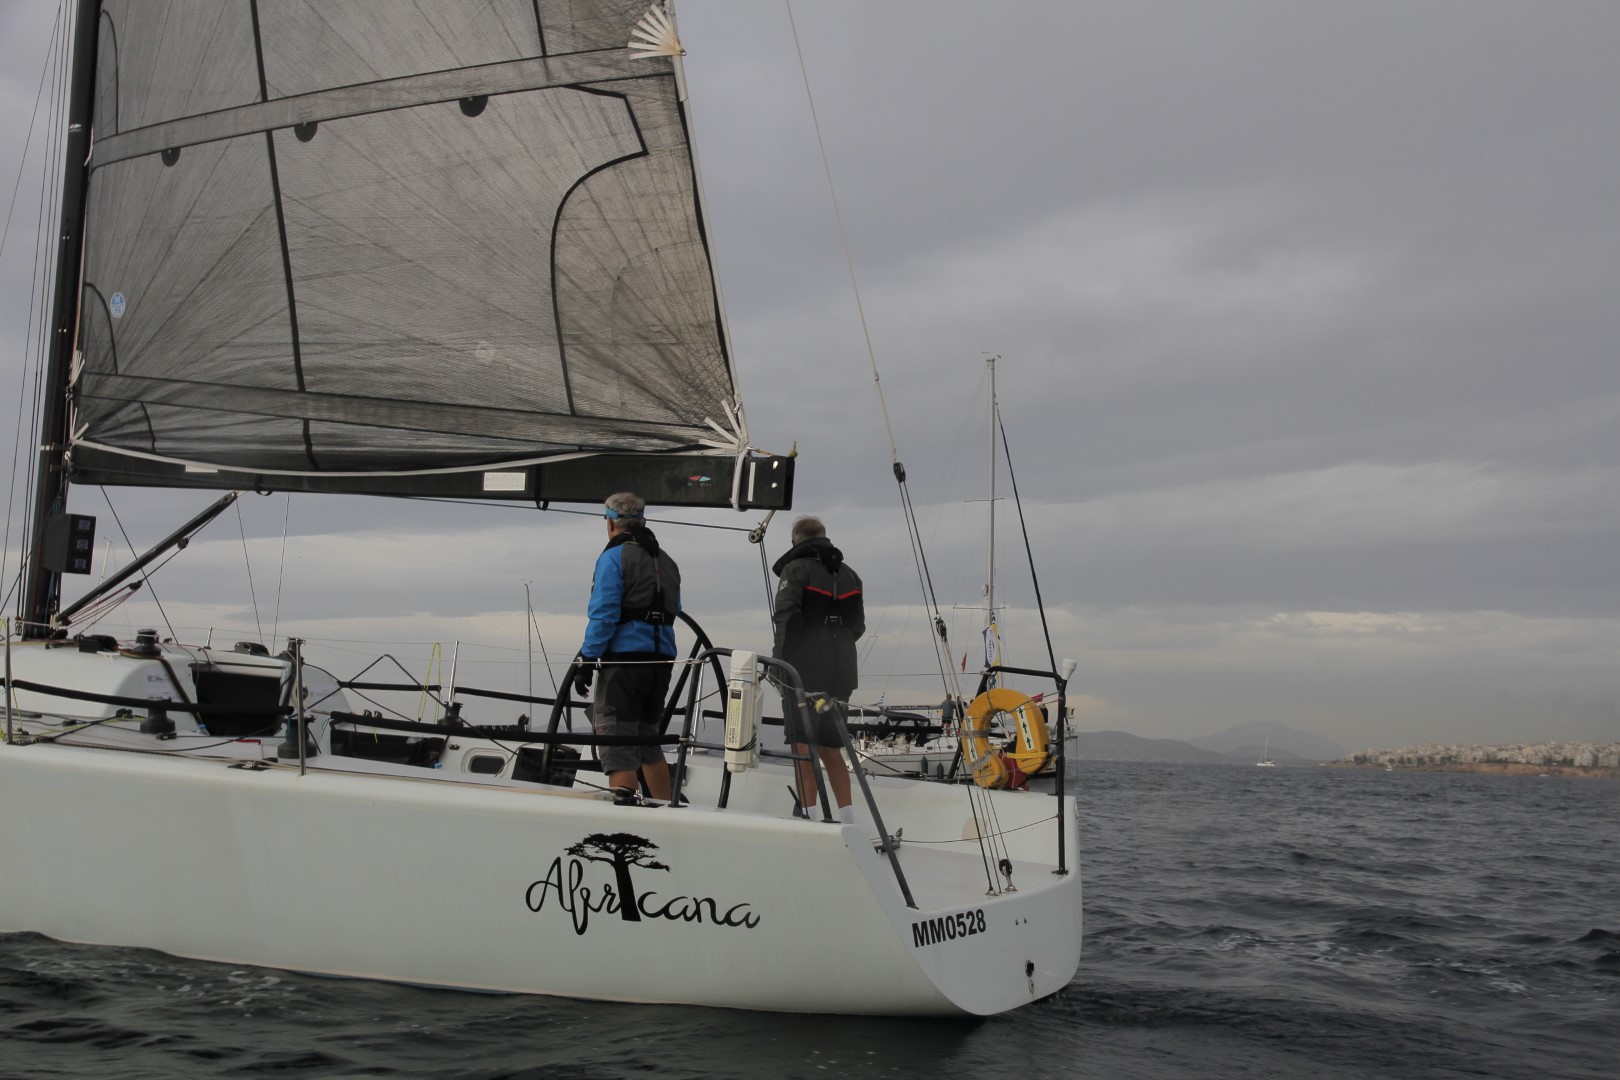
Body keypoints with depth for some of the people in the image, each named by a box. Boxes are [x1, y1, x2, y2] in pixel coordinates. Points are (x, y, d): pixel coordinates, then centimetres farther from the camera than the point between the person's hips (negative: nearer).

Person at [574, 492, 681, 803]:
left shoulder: (614, 556, -5)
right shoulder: (666, 561, 19)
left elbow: (603, 614, -13)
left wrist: (586, 660, -12)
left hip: (625, 657, -8)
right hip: (662, 659, 8)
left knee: (617, 742, -7)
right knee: (648, 738, 18)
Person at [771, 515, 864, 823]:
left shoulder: (796, 569, -4)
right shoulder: (848, 574, 16)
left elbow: (787, 616, -14)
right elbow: (858, 626, 17)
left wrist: (779, 659, -7)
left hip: (806, 670, -6)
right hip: (840, 672, 6)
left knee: (804, 746, -5)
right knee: (830, 748, 13)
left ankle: (808, 814, -10)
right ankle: (847, 819, 11)